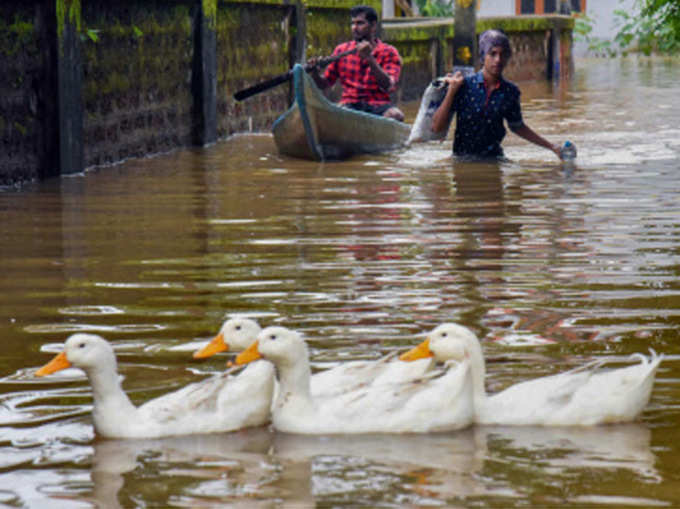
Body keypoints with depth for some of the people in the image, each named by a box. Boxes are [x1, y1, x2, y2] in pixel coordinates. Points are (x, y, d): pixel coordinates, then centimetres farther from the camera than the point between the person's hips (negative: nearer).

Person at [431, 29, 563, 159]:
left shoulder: (510, 91, 1)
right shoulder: (464, 86, -6)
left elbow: (517, 127, 19)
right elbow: (437, 127, -8)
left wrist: (552, 147, 19)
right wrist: (452, 90, -15)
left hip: (493, 159, 2)